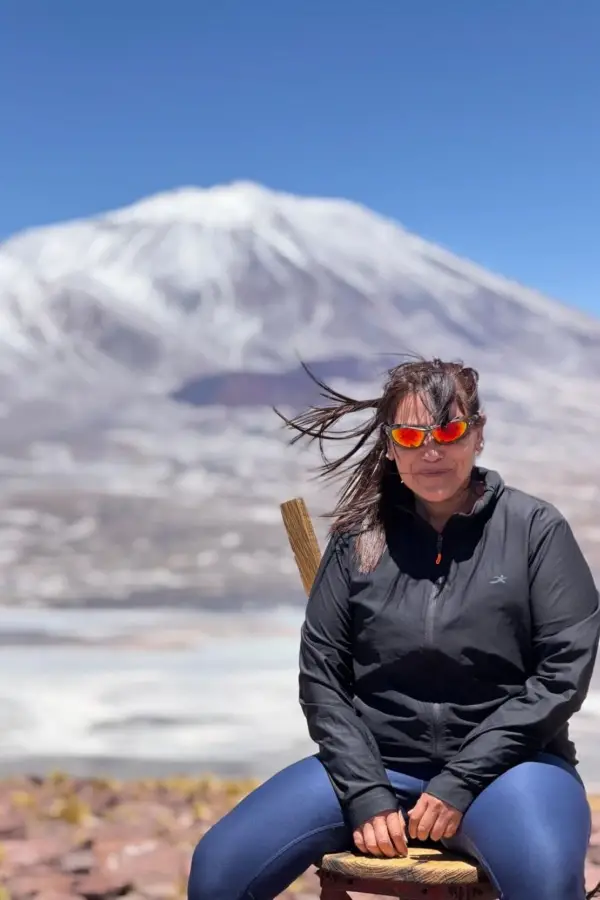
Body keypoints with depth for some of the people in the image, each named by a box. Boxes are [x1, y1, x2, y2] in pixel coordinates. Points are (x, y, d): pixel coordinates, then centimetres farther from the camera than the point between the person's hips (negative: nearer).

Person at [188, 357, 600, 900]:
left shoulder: (534, 528, -1)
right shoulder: (359, 540, 5)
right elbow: (321, 676, 4)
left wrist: (461, 782, -11)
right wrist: (366, 793, -9)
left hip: (502, 763, -2)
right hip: (373, 763, 2)